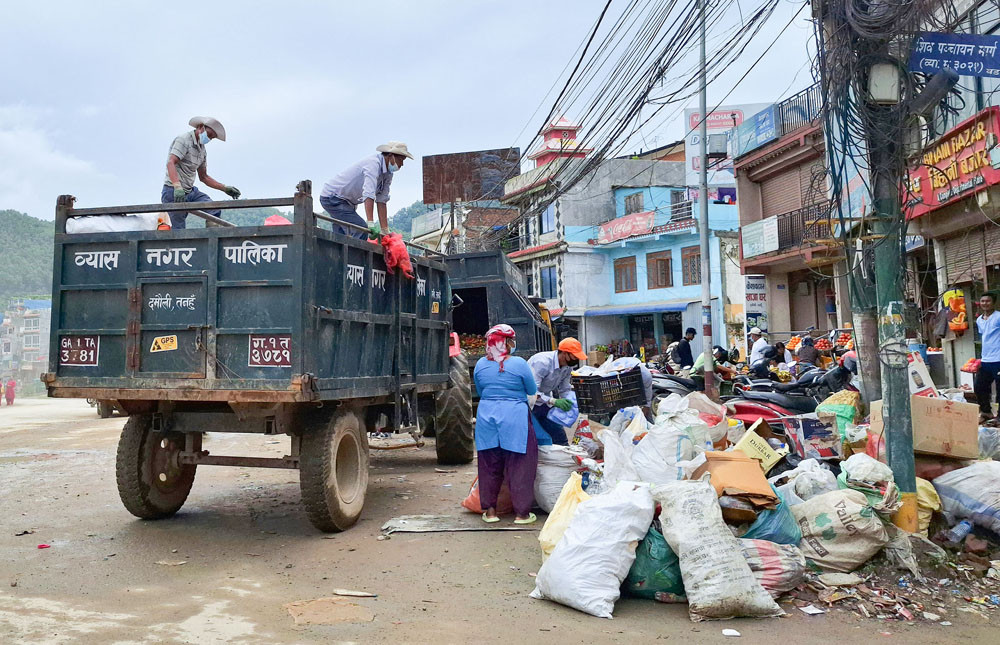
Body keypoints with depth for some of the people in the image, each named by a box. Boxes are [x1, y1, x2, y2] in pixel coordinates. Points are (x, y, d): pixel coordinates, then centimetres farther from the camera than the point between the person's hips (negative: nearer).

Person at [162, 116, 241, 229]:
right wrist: (177, 187, -40)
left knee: (214, 211, -10)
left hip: (191, 191, 8)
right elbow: (170, 163, -25)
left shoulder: (202, 149, 17)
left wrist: (225, 188, 14)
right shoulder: (184, 139, -10)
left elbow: (203, 177, 24)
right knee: (179, 230, -9)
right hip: (174, 192, -8)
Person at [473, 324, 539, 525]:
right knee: (519, 466, 5)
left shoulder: (481, 364, 3)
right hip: (514, 418, -4)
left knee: (489, 465, 13)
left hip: (486, 416, 4)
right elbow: (532, 391, 1)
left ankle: (489, 510, 19)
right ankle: (521, 513, 10)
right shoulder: (519, 364, -9)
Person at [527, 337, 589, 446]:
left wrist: (570, 404, -13)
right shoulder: (542, 362, -30)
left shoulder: (568, 366, -4)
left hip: (544, 403, 8)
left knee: (560, 437, 7)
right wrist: (554, 401, -43)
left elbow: (565, 390, 6)